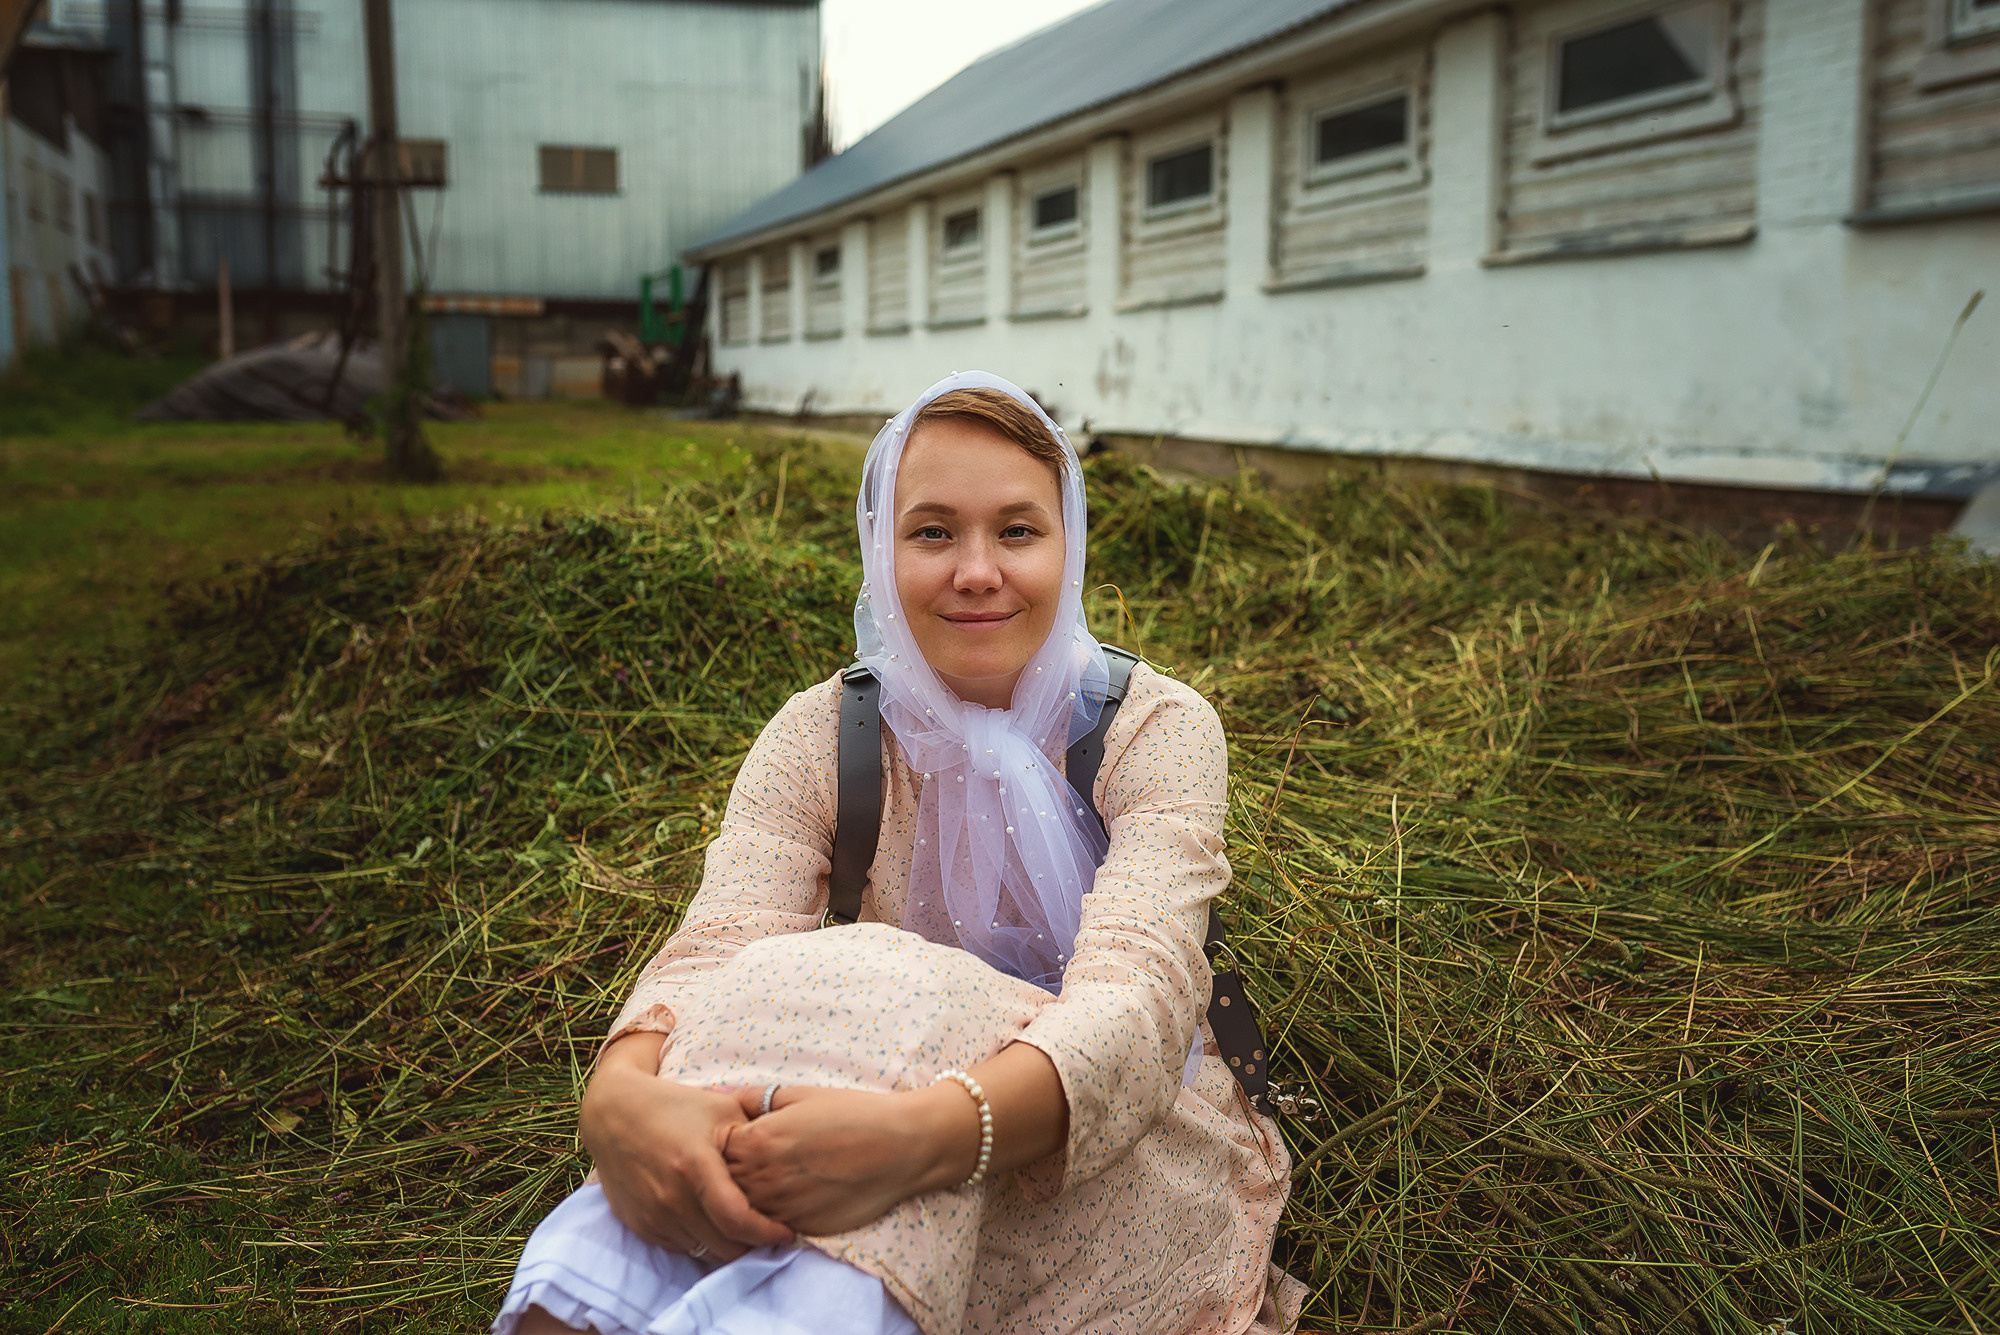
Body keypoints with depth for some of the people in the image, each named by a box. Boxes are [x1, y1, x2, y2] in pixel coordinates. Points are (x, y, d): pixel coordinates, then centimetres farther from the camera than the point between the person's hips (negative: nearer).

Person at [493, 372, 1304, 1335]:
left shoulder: (1160, 729, -10)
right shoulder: (820, 738, -3)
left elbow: (1138, 994, -27)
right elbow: (716, 947, -19)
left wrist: (926, 1129, -48)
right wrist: (622, 1094, -44)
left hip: (1137, 1157, -1)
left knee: (888, 1003, -35)